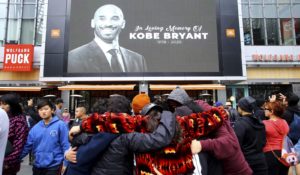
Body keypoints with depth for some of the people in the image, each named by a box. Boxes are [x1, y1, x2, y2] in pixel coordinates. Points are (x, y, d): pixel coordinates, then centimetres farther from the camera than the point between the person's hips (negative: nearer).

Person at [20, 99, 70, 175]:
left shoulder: (60, 125, -11)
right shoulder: (35, 128, 3)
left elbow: (66, 145, -10)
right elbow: (27, 146, 7)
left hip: (54, 166, -5)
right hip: (38, 166, 5)